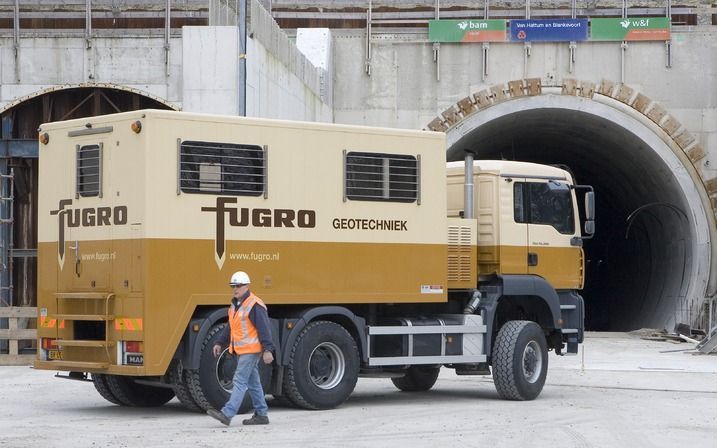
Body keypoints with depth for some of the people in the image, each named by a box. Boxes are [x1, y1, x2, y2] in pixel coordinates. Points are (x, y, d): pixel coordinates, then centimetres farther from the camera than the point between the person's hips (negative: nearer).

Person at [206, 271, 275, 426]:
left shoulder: (254, 305, -15)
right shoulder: (235, 304, 14)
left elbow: (264, 329, -18)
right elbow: (230, 326, 24)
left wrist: (267, 350, -22)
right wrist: (219, 342, 20)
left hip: (251, 350, -9)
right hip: (241, 351, 9)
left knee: (240, 381, -12)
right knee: (253, 383, 12)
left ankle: (227, 414, -17)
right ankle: (261, 414, 18)